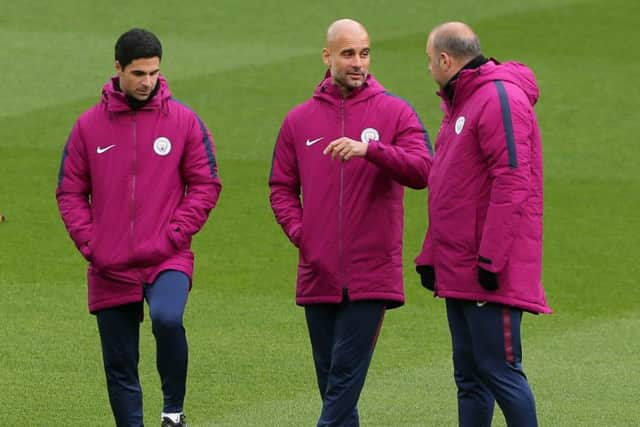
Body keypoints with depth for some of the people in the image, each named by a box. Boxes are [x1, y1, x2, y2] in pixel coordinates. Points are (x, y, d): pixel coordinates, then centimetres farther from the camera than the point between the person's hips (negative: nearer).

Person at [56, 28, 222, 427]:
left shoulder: (184, 121, 1)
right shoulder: (89, 125, 4)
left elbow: (205, 185, 2)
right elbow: (70, 192, 8)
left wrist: (174, 236, -9)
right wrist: (89, 243, -4)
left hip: (167, 260, -2)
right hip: (110, 268, 2)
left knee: (167, 318, -30)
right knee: (120, 367, 5)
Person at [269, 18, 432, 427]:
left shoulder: (395, 113, 1)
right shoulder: (300, 120, 10)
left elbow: (422, 171, -12)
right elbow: (282, 187, 15)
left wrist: (369, 150, -26)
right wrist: (298, 231, -2)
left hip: (372, 274, -3)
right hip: (318, 272, 4)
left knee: (346, 375, -9)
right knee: (330, 376, 8)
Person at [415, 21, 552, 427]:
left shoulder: (500, 99, -13)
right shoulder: (461, 105, 20)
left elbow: (512, 184, -20)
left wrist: (492, 258, -23)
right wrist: (431, 256, 19)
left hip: (490, 273, -10)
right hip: (459, 272, 10)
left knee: (499, 370, -9)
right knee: (469, 376, 10)